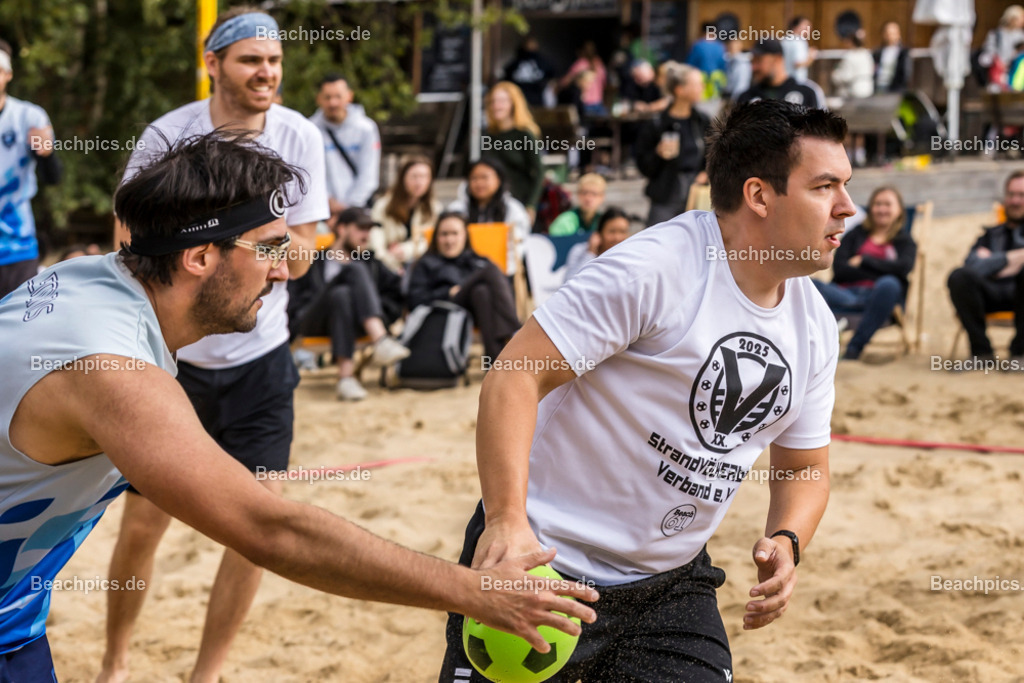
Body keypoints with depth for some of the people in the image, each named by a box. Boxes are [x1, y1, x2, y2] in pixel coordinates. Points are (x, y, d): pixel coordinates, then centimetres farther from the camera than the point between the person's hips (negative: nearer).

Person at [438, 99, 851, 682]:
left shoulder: (816, 327, 5)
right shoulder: (653, 267, -18)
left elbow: (805, 466, 17)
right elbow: (516, 375, -22)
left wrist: (786, 543, -5)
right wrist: (507, 519, -33)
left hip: (671, 584, 6)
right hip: (540, 565, -6)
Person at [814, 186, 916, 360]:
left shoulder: (904, 240, 19)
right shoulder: (855, 235, 19)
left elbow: (903, 267, -4)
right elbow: (839, 269, 2)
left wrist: (864, 260, 1)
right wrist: (879, 272, -5)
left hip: (878, 296, 0)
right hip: (846, 294, 0)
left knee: (889, 285, -38)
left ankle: (854, 348, -32)